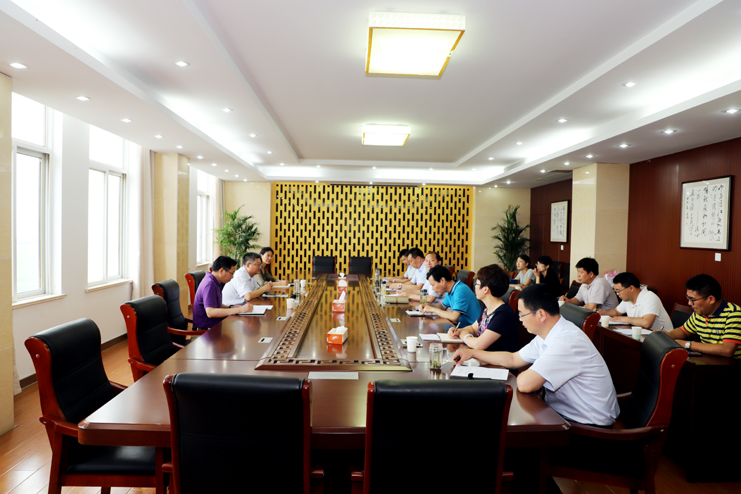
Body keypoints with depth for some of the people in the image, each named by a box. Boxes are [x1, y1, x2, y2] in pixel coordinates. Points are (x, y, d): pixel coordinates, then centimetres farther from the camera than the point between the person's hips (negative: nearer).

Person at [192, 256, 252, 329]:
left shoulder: (215, 282, 12)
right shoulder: (209, 285, -19)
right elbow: (210, 312, -29)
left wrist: (231, 308, 6)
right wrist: (239, 310, -30)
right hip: (206, 327, -10)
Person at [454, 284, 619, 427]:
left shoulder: (567, 342, -29)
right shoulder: (546, 335, 3)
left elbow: (525, 384, -33)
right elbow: (513, 359, 14)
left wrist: (524, 375, -9)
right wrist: (472, 353, 12)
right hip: (564, 412, 8)